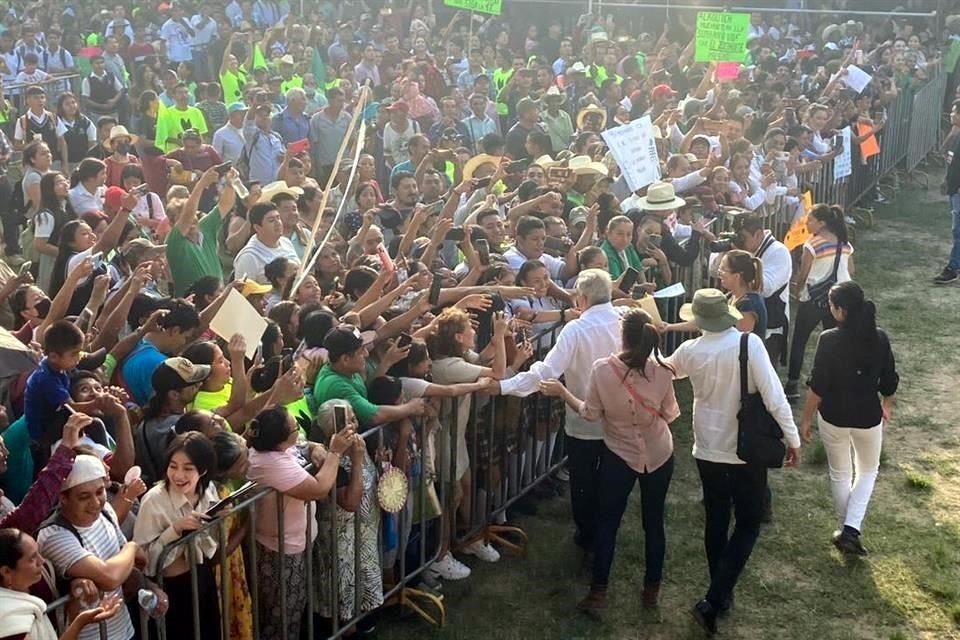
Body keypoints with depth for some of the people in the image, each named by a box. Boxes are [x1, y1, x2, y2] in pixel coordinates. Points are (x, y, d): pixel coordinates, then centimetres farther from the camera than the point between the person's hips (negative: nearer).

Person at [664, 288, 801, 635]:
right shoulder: (749, 343, -18)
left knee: (716, 521, 19)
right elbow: (774, 395, -20)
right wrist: (792, 438, -10)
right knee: (748, 523, 10)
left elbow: (666, 369, 16)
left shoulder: (690, 351, -7)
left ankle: (720, 593, 31)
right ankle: (713, 600, 0)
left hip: (708, 450, 3)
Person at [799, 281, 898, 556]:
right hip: (868, 417, 2)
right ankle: (852, 529, 11)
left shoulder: (829, 339, -19)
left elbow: (817, 386, -16)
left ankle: (845, 530, 32)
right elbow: (889, 382, 0)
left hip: (833, 416, -1)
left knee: (840, 474, 20)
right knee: (868, 470, 24)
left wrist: (806, 419, -2)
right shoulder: (879, 338, -10)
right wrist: (887, 404, 21)